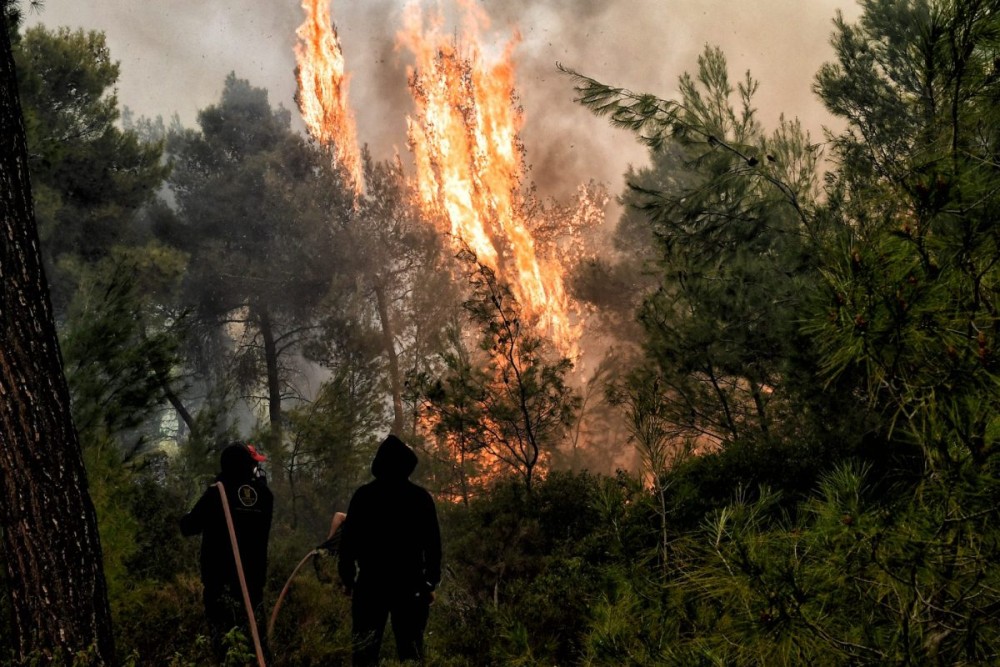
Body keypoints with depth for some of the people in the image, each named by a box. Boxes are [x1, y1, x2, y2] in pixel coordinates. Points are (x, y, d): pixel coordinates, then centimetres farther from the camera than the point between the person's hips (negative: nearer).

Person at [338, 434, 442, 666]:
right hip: (410, 583, 0)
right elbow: (433, 543, 2)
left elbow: (348, 540, 2)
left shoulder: (363, 495, 2)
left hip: (370, 582, 0)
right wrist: (431, 582, 8)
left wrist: (347, 578, 10)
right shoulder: (420, 497, 1)